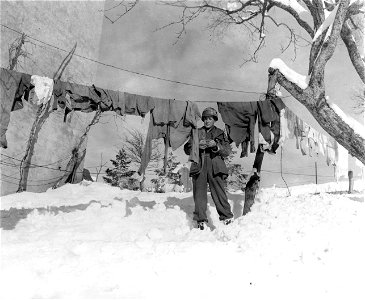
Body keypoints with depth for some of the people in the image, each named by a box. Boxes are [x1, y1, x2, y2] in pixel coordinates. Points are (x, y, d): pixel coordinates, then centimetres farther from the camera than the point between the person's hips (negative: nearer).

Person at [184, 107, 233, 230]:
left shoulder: (220, 133, 13)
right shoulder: (197, 133, 16)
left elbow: (227, 151, 5)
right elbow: (187, 149, 13)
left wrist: (216, 146, -11)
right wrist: (197, 146, -6)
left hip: (215, 167, -1)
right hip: (199, 167, 2)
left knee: (219, 193, -5)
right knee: (199, 194, -1)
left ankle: (227, 216, 10)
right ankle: (201, 220, 8)